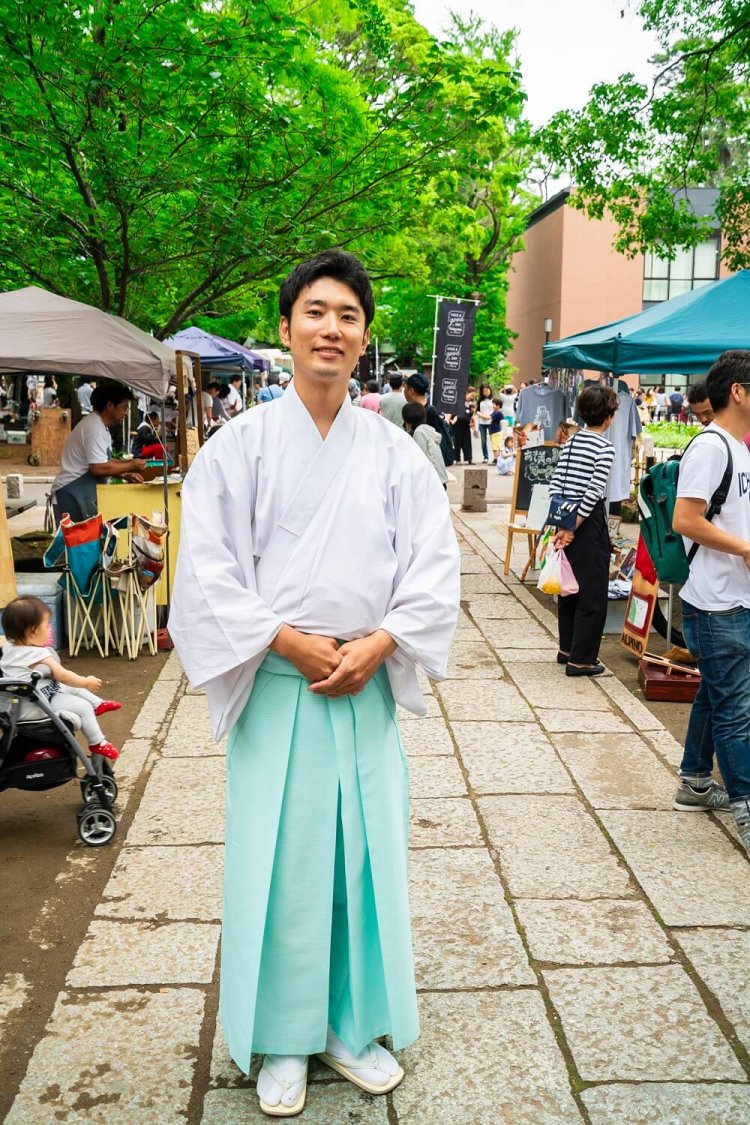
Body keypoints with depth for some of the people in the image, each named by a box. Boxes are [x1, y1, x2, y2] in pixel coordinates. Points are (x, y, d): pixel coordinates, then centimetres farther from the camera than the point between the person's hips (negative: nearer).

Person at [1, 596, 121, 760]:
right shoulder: (38, 654, -25)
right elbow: (63, 676, -17)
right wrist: (86, 682, -2)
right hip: (32, 708, -11)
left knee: (72, 688, 21)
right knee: (83, 706, -10)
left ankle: (98, 704, 38)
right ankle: (98, 743, 4)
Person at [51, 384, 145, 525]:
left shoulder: (99, 425, 14)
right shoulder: (93, 427, -18)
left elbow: (104, 461, 20)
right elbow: (99, 468, -24)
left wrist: (125, 475, 7)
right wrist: (130, 466, -12)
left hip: (83, 494, 10)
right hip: (73, 495, -10)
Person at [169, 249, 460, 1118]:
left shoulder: (395, 452, 3)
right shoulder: (241, 444, -3)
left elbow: (435, 566, 2)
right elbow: (207, 568, -7)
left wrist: (377, 643, -11)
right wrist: (292, 643, -13)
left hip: (368, 688, 2)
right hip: (275, 689, -2)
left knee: (365, 855, 11)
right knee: (278, 861, 6)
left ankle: (352, 1026, 31)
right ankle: (282, 1039, 26)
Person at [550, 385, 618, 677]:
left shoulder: (570, 442, 9)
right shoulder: (605, 448, -11)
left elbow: (555, 485, 6)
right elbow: (593, 493, -18)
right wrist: (572, 529, -14)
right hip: (588, 523, -7)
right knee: (593, 594, 2)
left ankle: (567, 649, 28)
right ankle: (580, 659, 5)